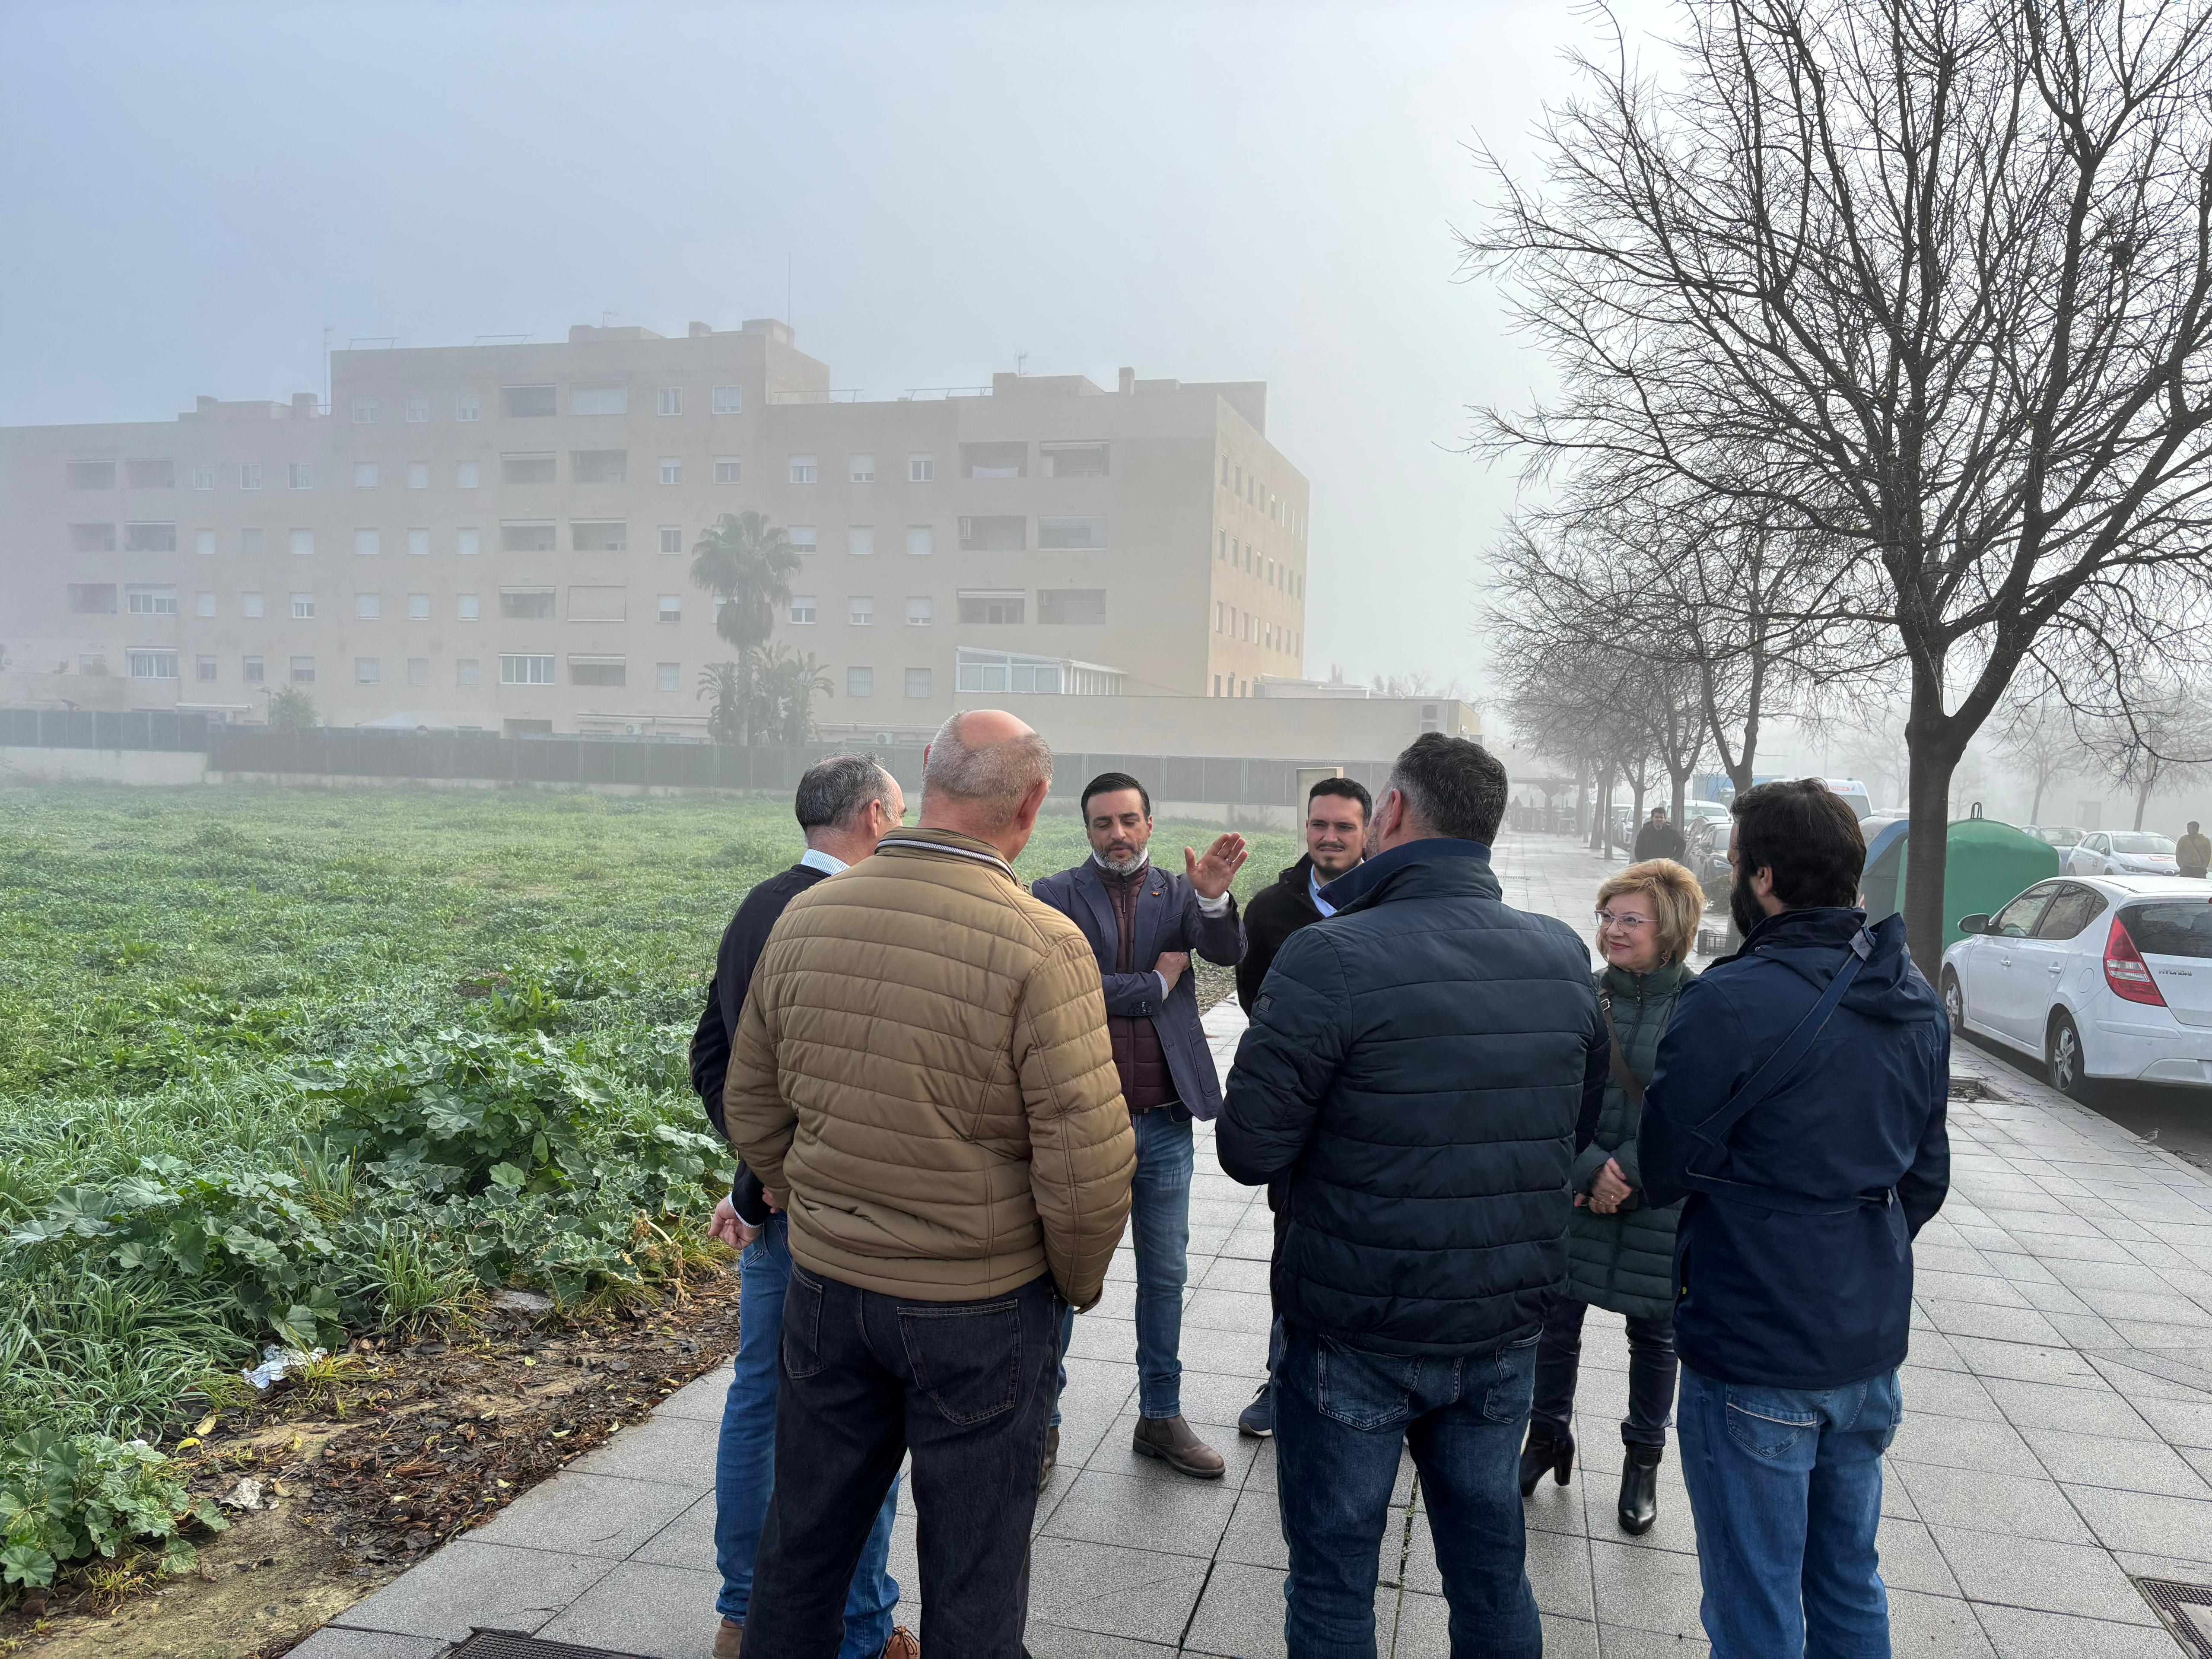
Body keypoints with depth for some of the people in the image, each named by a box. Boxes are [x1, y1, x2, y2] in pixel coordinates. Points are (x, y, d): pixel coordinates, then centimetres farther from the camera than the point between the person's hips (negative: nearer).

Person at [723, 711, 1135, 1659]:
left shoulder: (805, 919, -4)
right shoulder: (1040, 946, -21)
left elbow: (750, 1110, 5)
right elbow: (1087, 1158, -20)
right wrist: (1079, 1278, -1)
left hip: (826, 1285, 5)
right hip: (981, 1303, -4)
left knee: (805, 1539, 23)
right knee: (972, 1568, 15)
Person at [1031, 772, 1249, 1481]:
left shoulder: (1180, 892, 4)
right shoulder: (1056, 896, -5)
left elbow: (1229, 951, -13)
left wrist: (1214, 895, -32)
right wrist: (1156, 983, -9)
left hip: (1164, 1123, 3)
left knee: (1165, 1275, 15)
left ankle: (1161, 1417, 31)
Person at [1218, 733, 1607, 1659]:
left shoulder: (1330, 958, -20)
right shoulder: (1565, 958, -1)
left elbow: (1249, 1149, -19)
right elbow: (1578, 1119, 11)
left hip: (1355, 1336, -5)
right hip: (1504, 1327, 5)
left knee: (1333, 1578, 12)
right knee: (1492, 1564, 21)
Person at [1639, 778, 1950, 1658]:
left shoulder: (1732, 1003, -22)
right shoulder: (1918, 1001, 3)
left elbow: (1661, 1172, -14)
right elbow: (1927, 1176, 13)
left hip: (1757, 1360, -7)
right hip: (1872, 1345, 7)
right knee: (1849, 1586, 23)